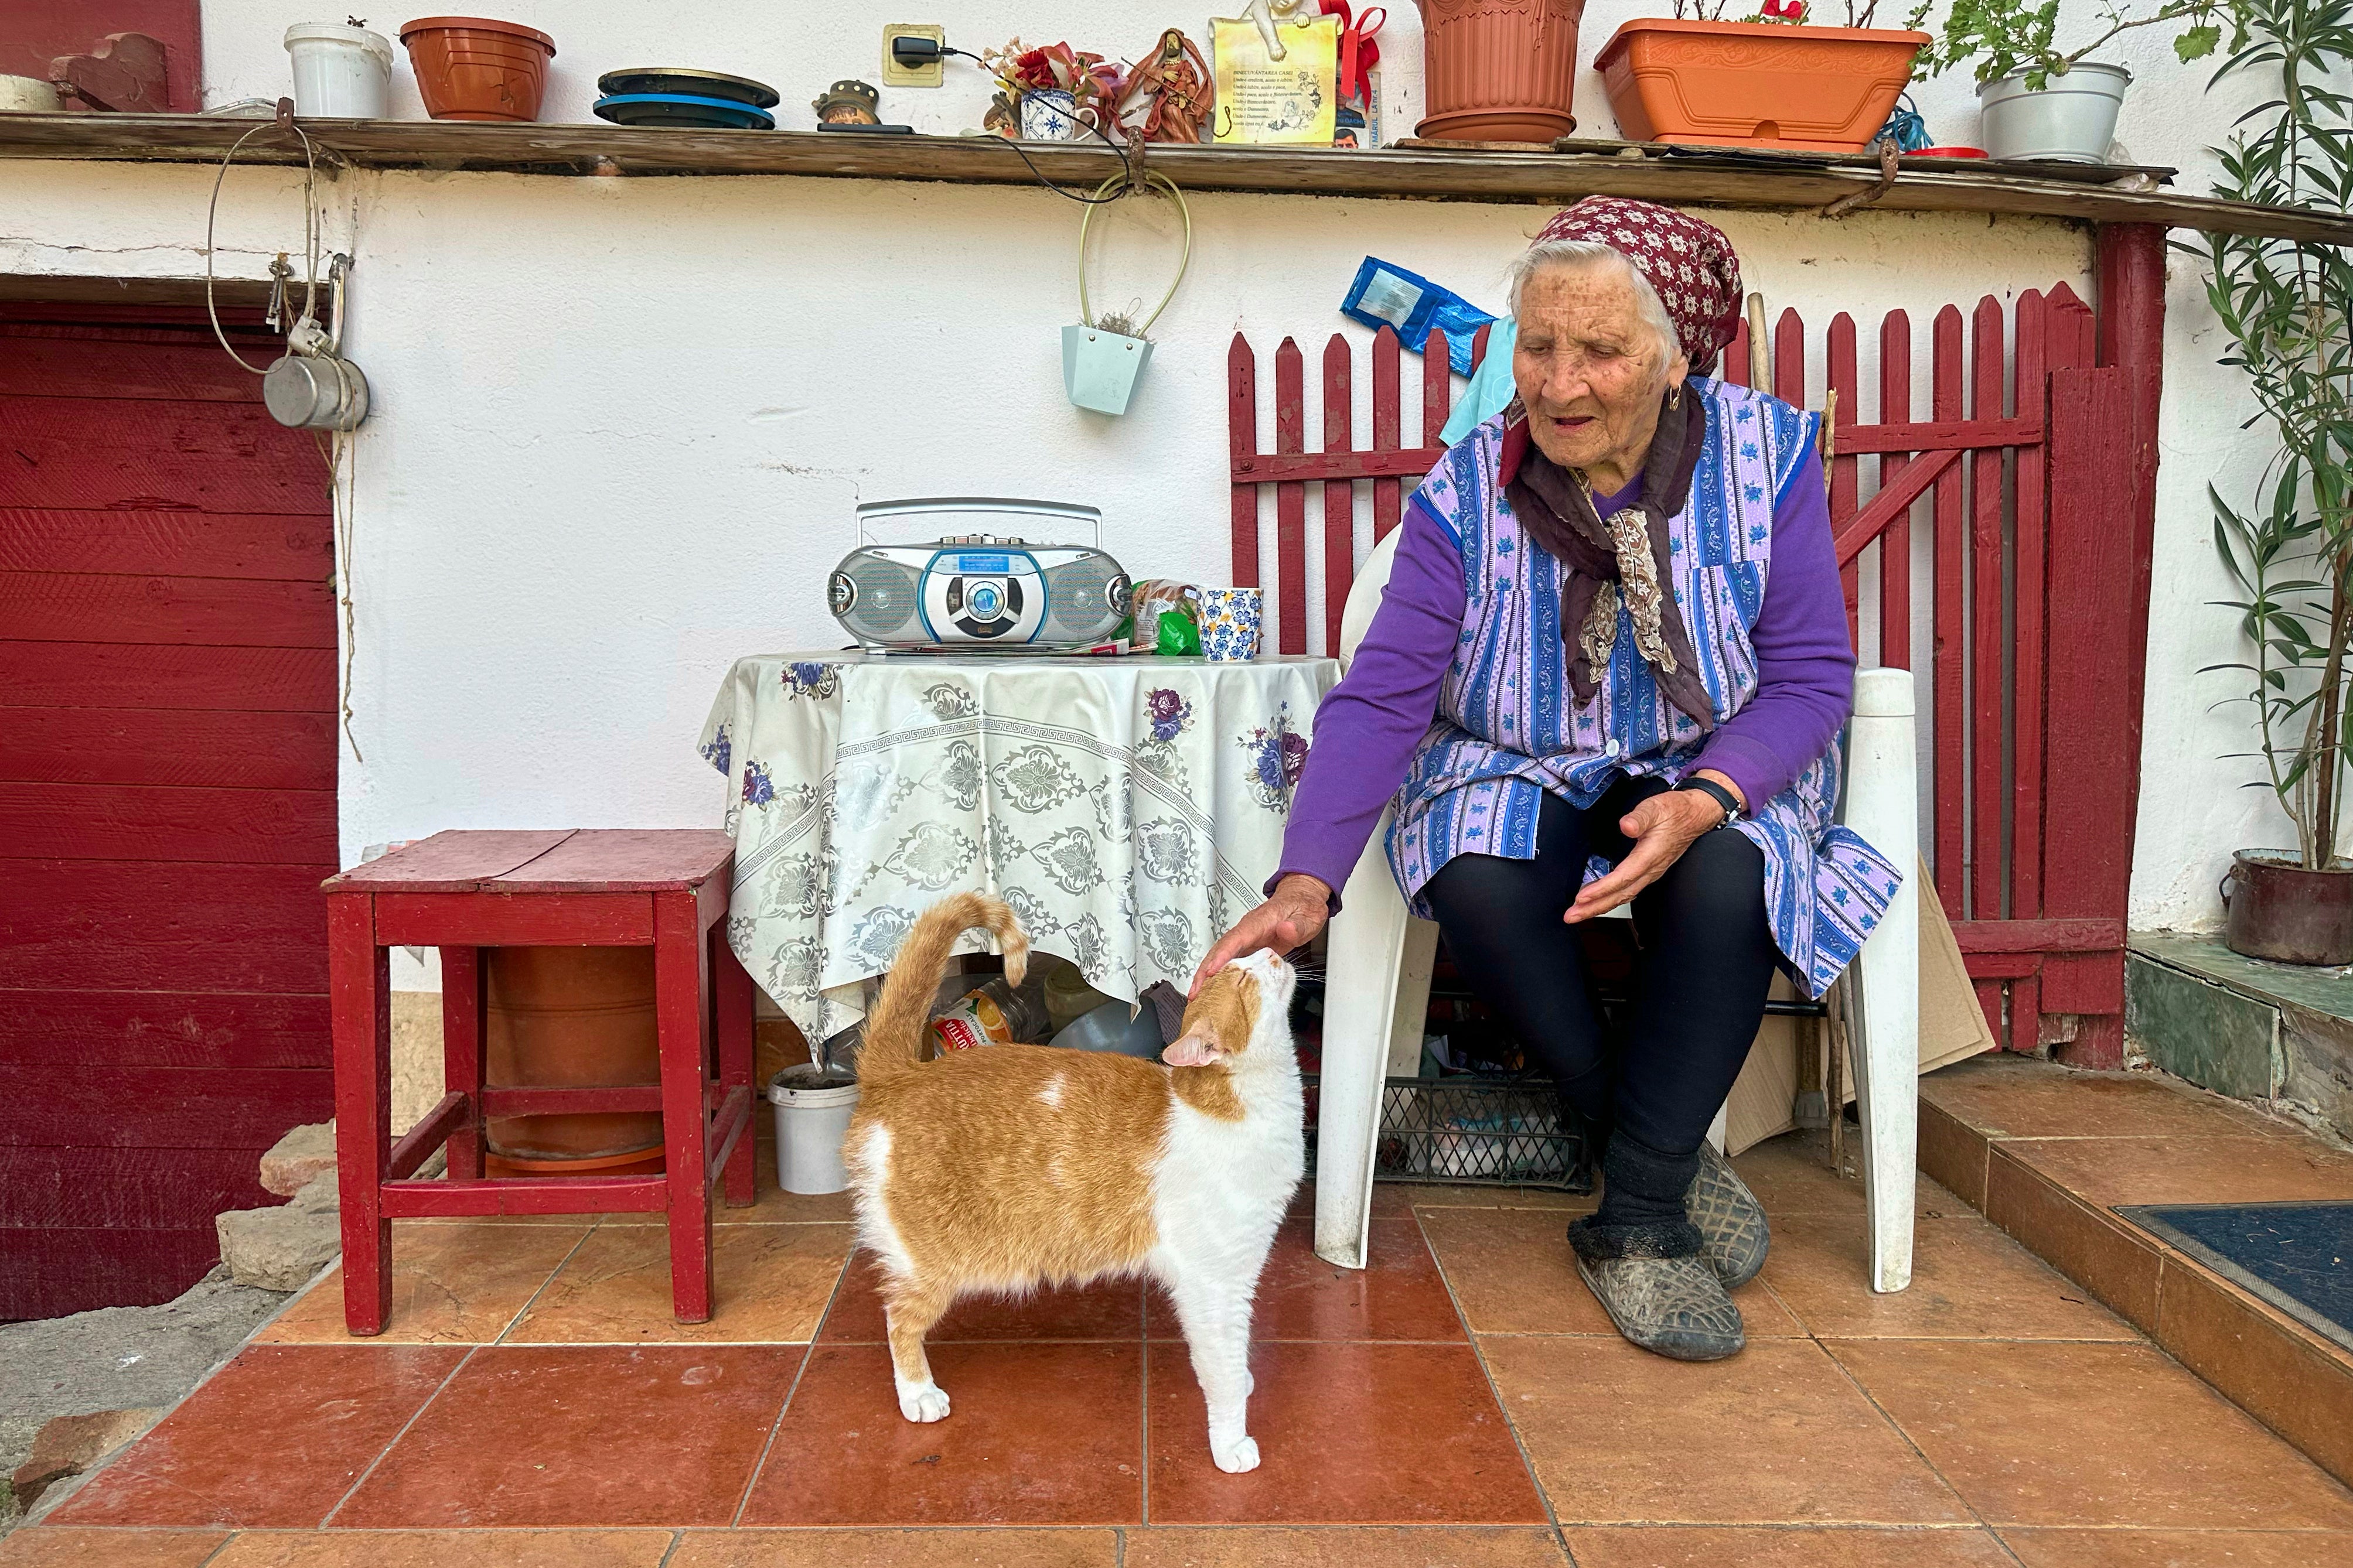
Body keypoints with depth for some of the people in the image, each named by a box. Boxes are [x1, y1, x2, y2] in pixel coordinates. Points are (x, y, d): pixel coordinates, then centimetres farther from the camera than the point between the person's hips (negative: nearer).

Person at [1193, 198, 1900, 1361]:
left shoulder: (1765, 456, -10)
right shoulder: (1467, 494, -11)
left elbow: (1810, 675, -8)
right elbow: (1380, 697, -17)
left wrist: (1704, 799, -29)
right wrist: (1304, 885, -32)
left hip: (1714, 775, 0)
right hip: (1518, 779, 0)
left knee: (1726, 883, -33)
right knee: (1479, 884, -32)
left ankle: (1637, 1222, -15)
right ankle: (1670, 1160, -10)